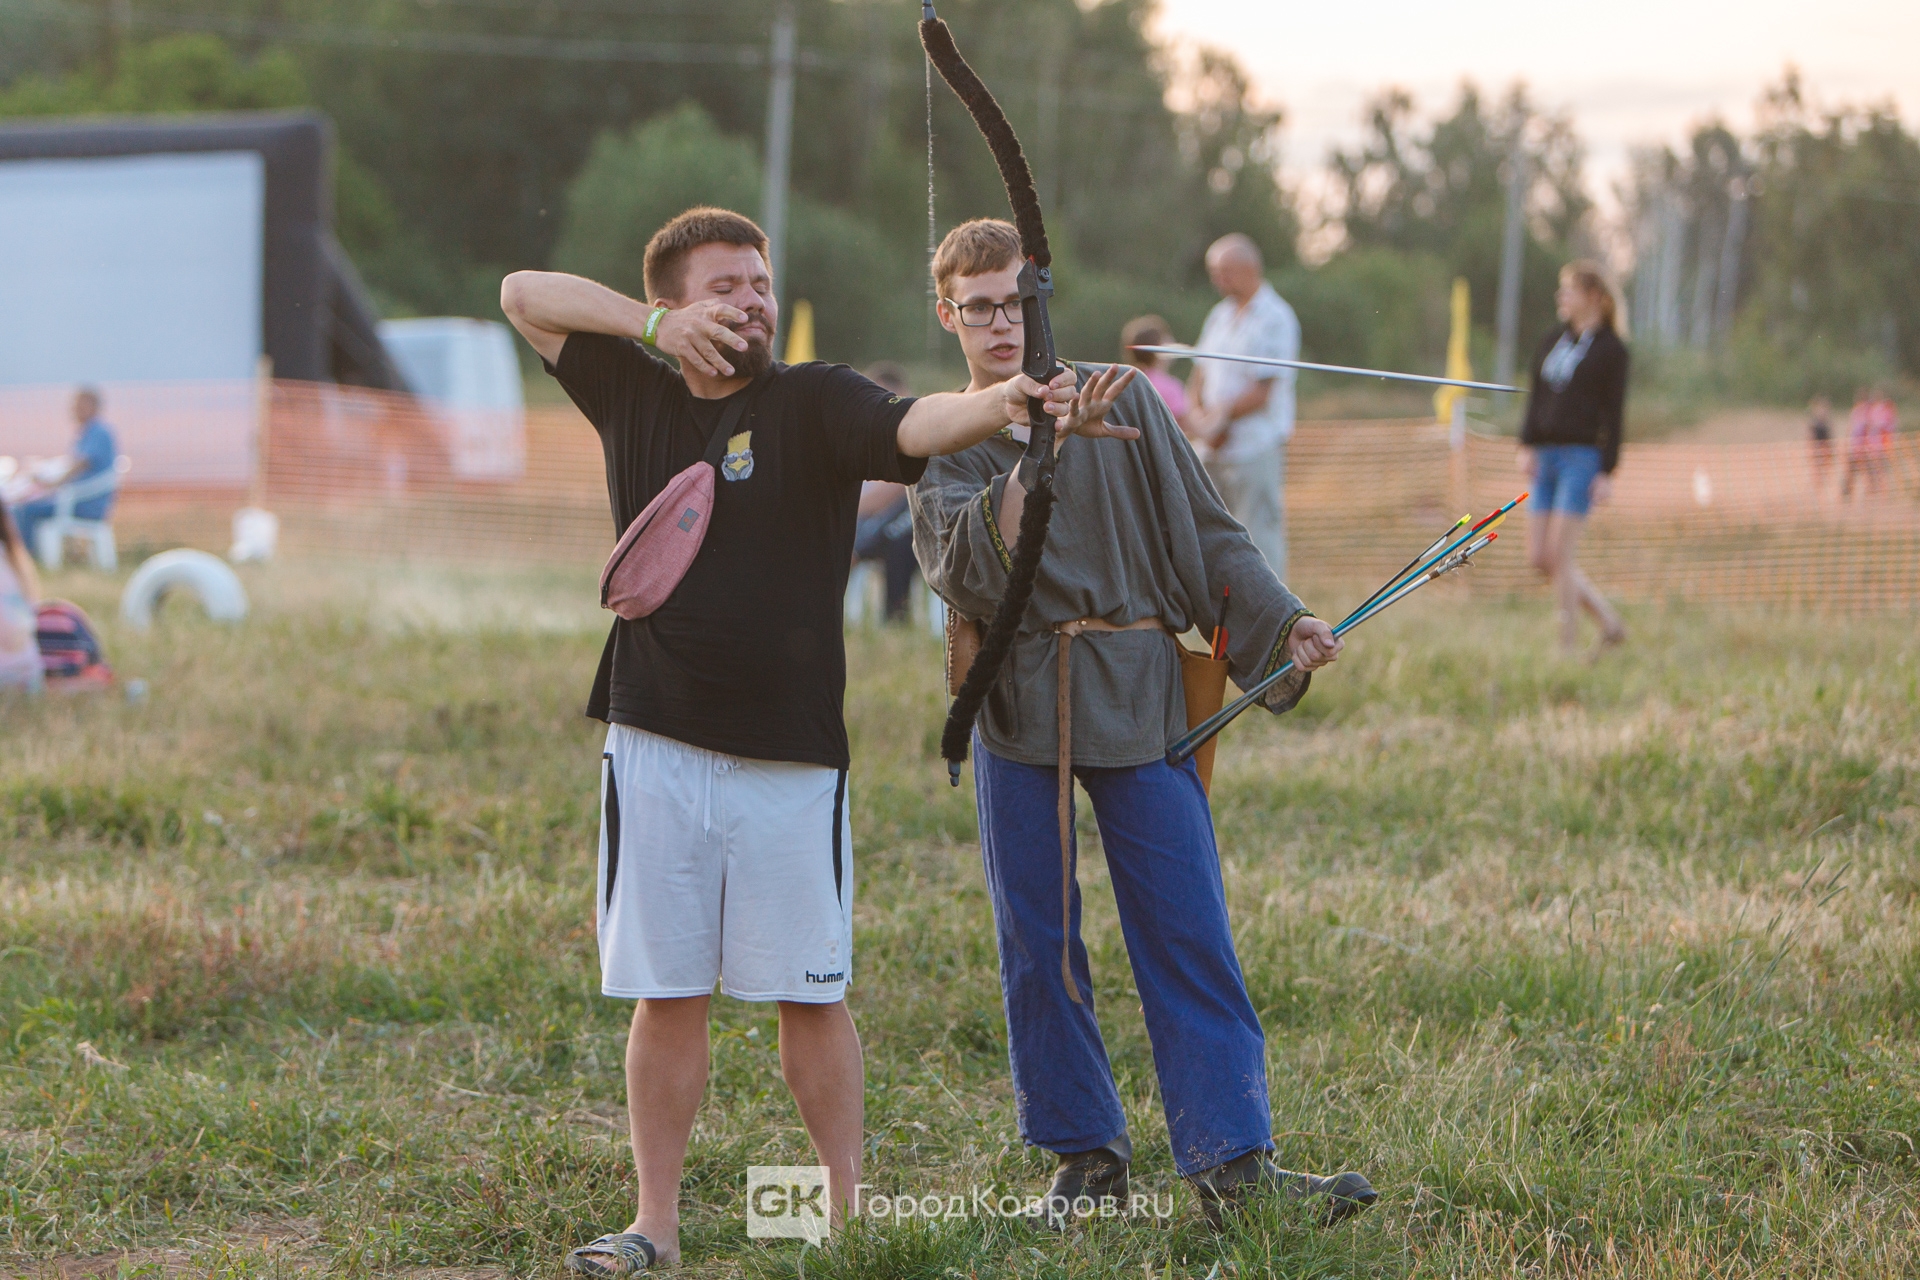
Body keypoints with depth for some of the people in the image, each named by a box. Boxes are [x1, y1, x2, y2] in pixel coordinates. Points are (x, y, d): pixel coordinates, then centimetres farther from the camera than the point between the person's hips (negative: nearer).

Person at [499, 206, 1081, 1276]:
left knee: (811, 994, 4)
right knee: (666, 995, 6)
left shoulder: (813, 405, -4)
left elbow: (913, 425, -23)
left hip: (791, 756, -2)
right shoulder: (636, 395, 8)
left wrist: (1000, 405, -44)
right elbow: (525, 293, 11)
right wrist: (658, 325, -4)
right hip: (656, 751, 3)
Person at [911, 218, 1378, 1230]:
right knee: (1036, 941, 3)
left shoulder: (1122, 402, 8)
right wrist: (1037, 452, -23)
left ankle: (1232, 1156, -5)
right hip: (1017, 703, 0)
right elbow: (965, 574, -13)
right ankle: (1085, 1154, 15)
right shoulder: (941, 442, 6)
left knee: (1188, 934, -5)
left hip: (1135, 694, 0)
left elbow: (1204, 534, 12)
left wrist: (1282, 620, 0)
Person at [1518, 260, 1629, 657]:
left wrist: (1607, 472, -11)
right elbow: (1537, 397, 14)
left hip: (1582, 457, -7)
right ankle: (1609, 622, 14)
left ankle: (1569, 646, -2)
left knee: (1560, 554, -10)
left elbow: (1613, 412, -6)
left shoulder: (1611, 349, -3)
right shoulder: (1553, 339, 15)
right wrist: (1527, 445, 0)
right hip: (1546, 457, 7)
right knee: (1539, 558, 3)